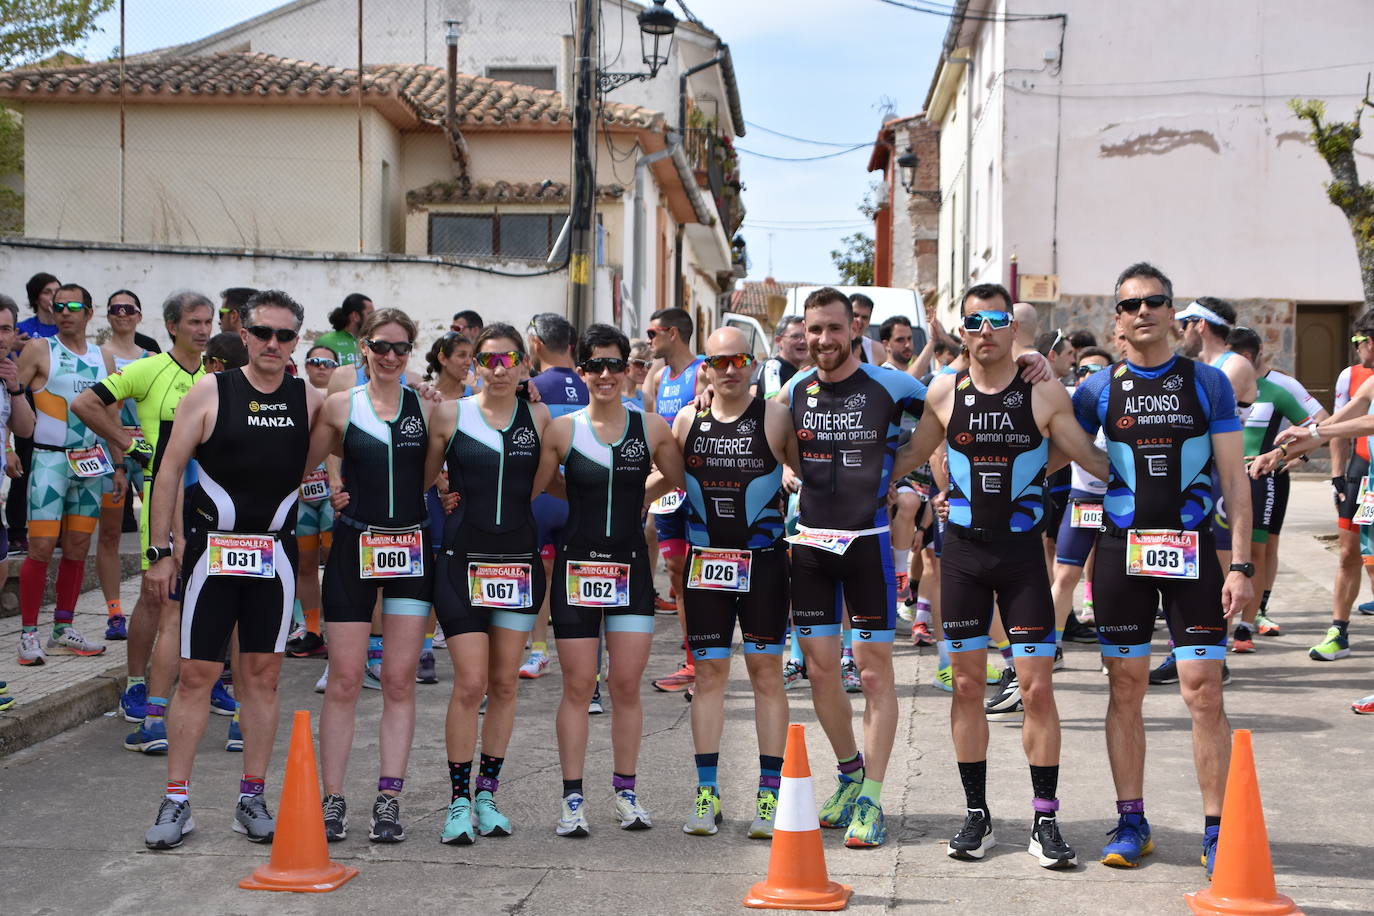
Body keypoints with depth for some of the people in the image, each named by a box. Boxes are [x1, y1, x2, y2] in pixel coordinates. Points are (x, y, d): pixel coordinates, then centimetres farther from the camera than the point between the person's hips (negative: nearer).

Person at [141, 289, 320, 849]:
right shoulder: (210, 393, -2)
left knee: (264, 673, 6)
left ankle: (252, 800, 15)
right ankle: (176, 802, 5)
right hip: (213, 548, -2)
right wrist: (160, 550, -6)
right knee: (197, 674, -2)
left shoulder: (309, 400, 5)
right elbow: (170, 471, -2)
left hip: (275, 553, 3)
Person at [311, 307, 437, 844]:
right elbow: (303, 466, 10)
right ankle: (333, 799, 8)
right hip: (354, 548, -1)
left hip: (412, 549, 1)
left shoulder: (426, 408, 6)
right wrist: (334, 492, -4)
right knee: (344, 680, -1)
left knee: (399, 681, 2)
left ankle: (389, 799, 6)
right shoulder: (341, 406, 3)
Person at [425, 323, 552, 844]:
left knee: (504, 683, 7)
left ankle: (487, 795, 18)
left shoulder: (538, 419, 6)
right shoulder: (450, 415, 1)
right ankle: (459, 801, 2)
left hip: (520, 559, 2)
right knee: (470, 683, -8)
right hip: (463, 559, -2)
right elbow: (422, 479, 9)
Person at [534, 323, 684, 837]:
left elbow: (677, 480, 17)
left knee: (627, 684, 1)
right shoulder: (562, 429, 0)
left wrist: (636, 501, 11)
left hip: (631, 567, 1)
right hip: (576, 564, -1)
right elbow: (528, 491, 4)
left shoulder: (652, 428, 3)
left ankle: (626, 793, 15)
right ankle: (573, 799, 8)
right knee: (578, 685, 0)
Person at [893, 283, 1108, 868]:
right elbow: (908, 457, 16)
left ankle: (1045, 820, 5)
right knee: (967, 685, 5)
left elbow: (1093, 459, 1)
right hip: (963, 550, 2)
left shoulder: (1046, 396, -3)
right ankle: (976, 816, 16)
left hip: (1023, 553, -2)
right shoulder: (944, 394, 3)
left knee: (1037, 687, -5)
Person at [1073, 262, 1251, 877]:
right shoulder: (1099, 389, 5)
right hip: (1123, 550, 1)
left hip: (1192, 552, -1)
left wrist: (1240, 564, -5)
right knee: (1126, 689, 6)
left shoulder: (1208, 383, 3)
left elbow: (1233, 478, 1)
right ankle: (1131, 824, 17)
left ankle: (1215, 830, 3)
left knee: (1203, 692, -5)